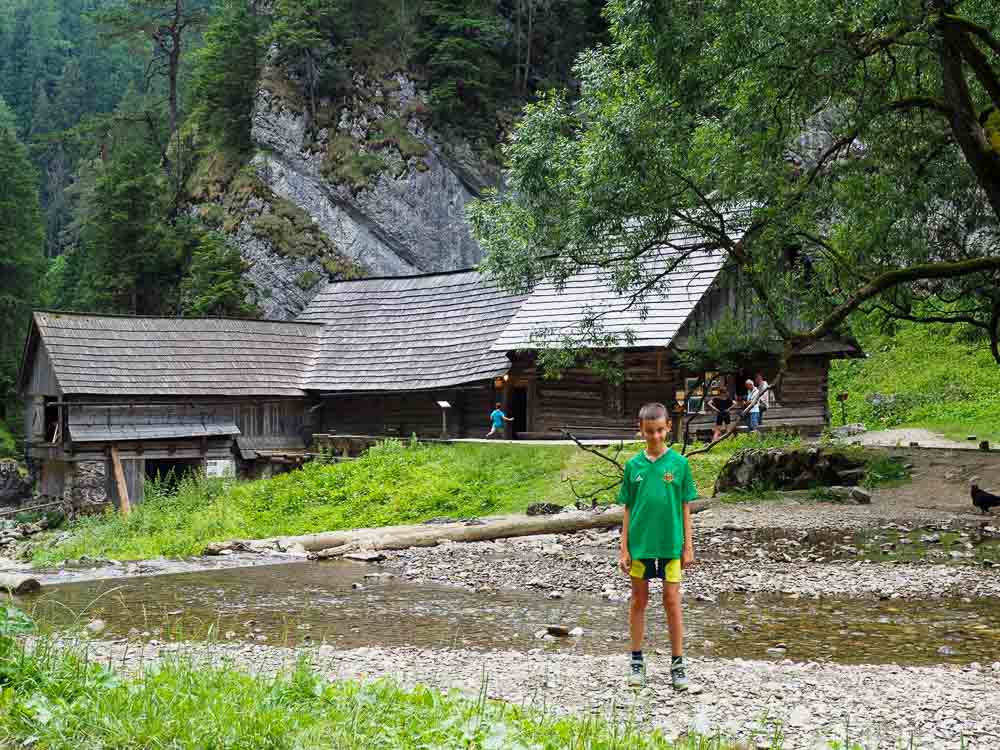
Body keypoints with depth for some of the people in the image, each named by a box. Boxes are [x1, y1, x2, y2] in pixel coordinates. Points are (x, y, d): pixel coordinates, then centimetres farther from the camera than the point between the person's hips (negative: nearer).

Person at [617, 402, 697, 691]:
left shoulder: (679, 463, -2)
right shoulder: (633, 465, 1)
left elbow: (685, 507, 1)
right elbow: (628, 509, 5)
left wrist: (688, 546, 0)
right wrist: (624, 548, 2)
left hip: (670, 544, -1)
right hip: (640, 543, 1)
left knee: (672, 601, 2)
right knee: (639, 600, 9)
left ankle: (677, 664, 10)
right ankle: (637, 661, 19)